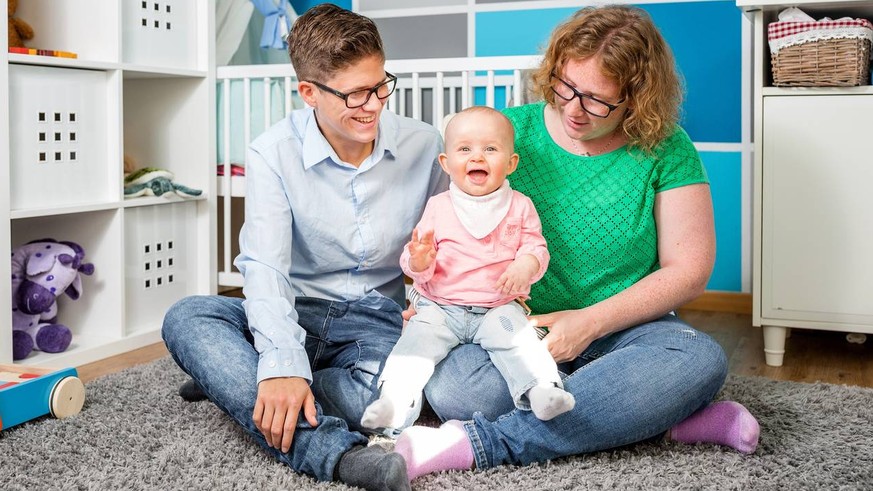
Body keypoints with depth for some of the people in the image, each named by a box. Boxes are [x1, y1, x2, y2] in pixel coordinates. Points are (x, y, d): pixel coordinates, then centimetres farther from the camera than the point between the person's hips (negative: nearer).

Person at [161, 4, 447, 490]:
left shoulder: (423, 144, -3)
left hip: (376, 320, 0)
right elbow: (264, 265, -20)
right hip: (297, 314, 0)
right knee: (186, 318, -29)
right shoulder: (274, 153, -9)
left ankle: (234, 380, -13)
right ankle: (330, 449, -43)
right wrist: (283, 365, -36)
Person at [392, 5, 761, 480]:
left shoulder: (666, 151, -2)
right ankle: (669, 417, -22)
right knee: (450, 387, -32)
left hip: (621, 329, 0)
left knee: (702, 359, -32)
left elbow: (689, 269, -3)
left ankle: (477, 443, -33)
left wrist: (591, 322, -14)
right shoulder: (511, 130, 0)